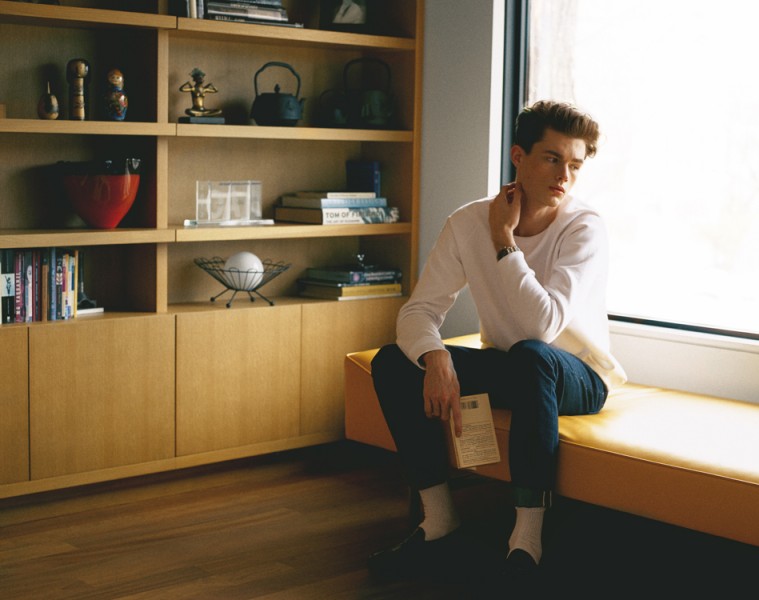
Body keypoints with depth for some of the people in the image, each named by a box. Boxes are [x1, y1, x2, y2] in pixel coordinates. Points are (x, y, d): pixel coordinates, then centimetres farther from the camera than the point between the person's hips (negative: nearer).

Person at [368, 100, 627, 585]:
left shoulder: (586, 231, -19)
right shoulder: (468, 222, -8)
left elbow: (542, 327, -31)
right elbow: (421, 309, -12)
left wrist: (503, 238, -25)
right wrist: (435, 357, -34)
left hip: (577, 378, -4)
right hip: (504, 368, 4)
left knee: (530, 355, -39)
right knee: (392, 362, -16)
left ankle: (528, 537, -29)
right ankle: (439, 519, -8)